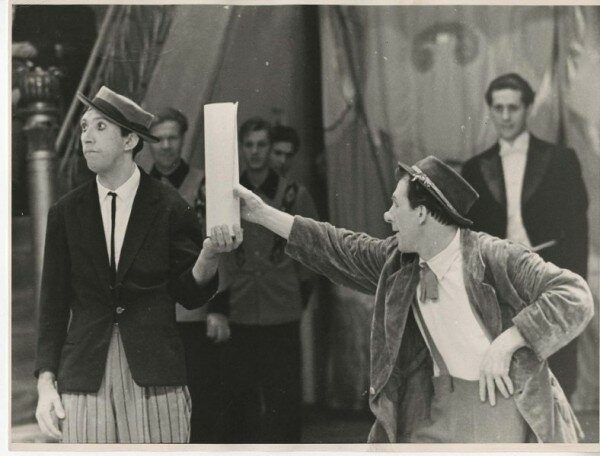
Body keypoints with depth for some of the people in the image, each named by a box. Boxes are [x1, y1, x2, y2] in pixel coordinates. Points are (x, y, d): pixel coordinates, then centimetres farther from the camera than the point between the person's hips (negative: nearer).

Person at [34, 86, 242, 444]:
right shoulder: (66, 212, 7)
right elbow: (53, 303, 9)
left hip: (155, 375, -2)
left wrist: (210, 255, -17)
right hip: (83, 380, 2)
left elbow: (189, 294, 3)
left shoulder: (170, 207, 0)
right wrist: (46, 382, 1)